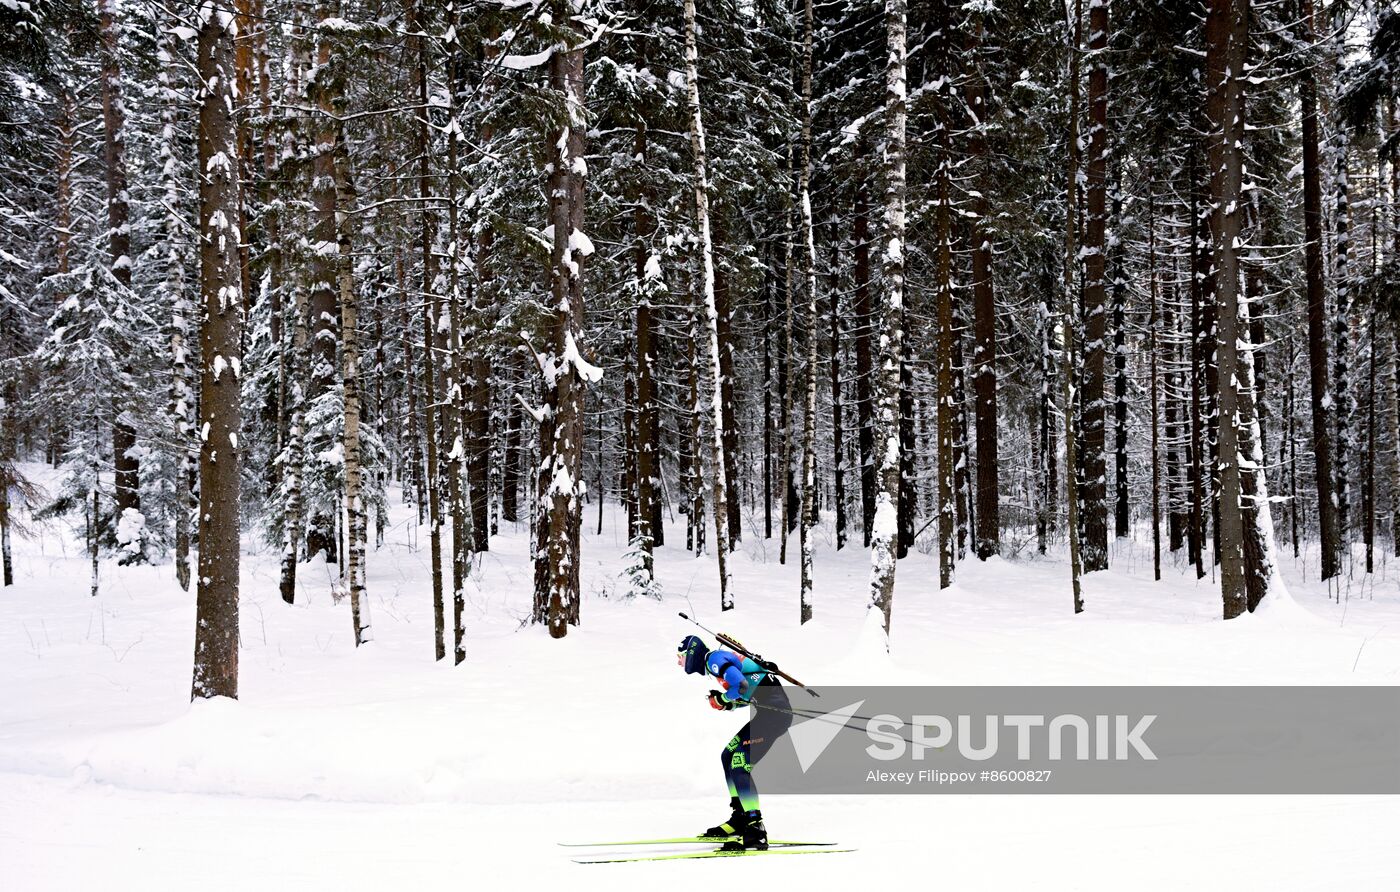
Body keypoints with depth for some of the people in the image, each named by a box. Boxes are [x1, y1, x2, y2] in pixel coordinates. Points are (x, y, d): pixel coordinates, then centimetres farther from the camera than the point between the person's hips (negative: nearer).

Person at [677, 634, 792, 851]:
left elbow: (741, 685, -22)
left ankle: (756, 831, -20)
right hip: (773, 710, 10)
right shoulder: (719, 660, 22)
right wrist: (729, 704, 9)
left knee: (740, 765, -16)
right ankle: (740, 819, 23)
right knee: (728, 757, 19)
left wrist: (721, 700, -4)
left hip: (775, 711, -10)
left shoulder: (713, 658, -8)